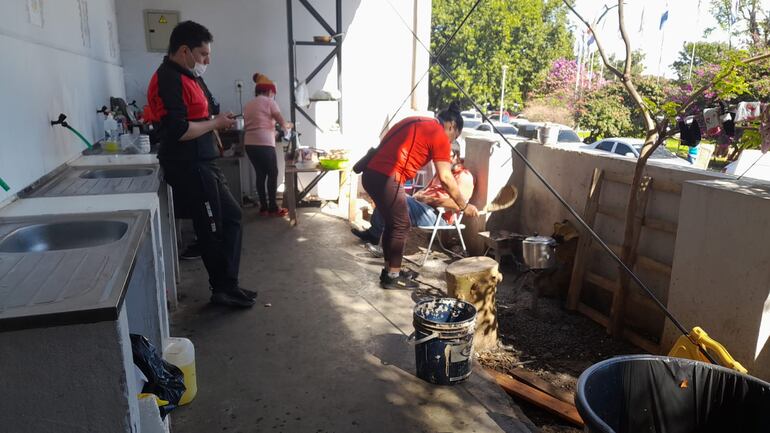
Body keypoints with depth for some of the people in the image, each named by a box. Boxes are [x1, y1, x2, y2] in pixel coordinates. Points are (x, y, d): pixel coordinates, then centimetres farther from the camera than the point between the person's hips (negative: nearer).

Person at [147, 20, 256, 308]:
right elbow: (178, 130, -25)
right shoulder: (168, 80, -17)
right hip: (189, 168, -10)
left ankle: (227, 285, 22)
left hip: (201, 164, 10)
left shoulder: (187, 76, 15)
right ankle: (223, 289, 18)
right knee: (212, 229, 1)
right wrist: (215, 123, -12)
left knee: (230, 216, 14)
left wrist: (217, 121, 4)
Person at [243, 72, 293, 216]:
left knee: (260, 174, 13)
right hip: (264, 144, -7)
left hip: (249, 144, 7)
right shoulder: (269, 101, -1)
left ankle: (264, 207, 15)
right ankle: (273, 207, 7)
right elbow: (282, 122, -5)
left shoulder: (248, 105, 18)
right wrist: (288, 125, 19)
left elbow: (247, 126, 19)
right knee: (273, 174, 4)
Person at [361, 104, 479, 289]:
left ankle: (390, 270, 29)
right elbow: (445, 178, -6)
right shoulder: (440, 135, -2)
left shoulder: (416, 122, 23)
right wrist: (464, 206, 2)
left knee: (393, 223, 20)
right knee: (401, 226, 4)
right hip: (386, 178, -9)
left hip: (371, 173, 9)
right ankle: (393, 277, 13)